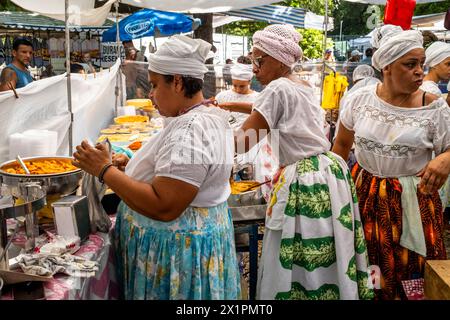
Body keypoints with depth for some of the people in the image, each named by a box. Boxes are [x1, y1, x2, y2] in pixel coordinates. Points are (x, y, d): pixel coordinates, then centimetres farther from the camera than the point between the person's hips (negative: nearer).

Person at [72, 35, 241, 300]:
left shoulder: (191, 130, -27)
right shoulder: (205, 116, 6)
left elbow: (163, 207, -30)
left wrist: (105, 170, -22)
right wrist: (132, 165, 3)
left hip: (180, 252, -10)